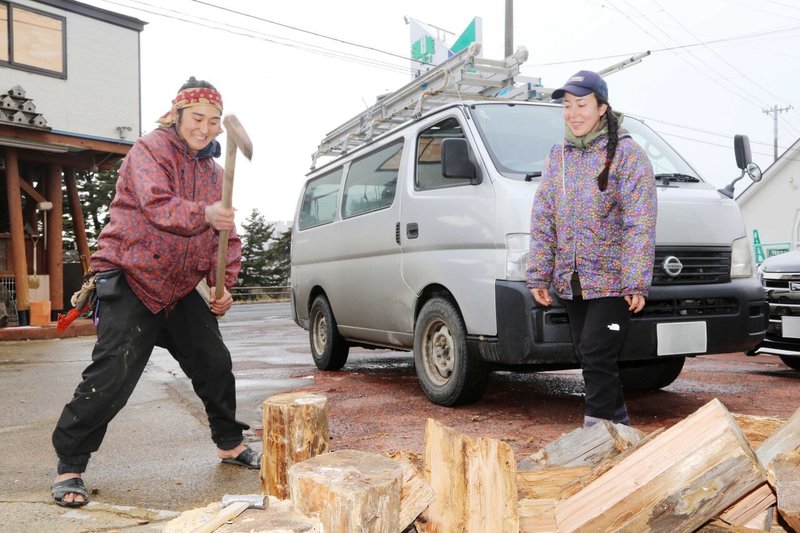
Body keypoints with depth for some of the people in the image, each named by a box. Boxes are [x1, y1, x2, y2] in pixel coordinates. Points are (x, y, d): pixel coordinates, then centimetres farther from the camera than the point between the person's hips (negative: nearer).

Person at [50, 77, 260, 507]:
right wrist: (203, 215, -46)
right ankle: (69, 467, 2)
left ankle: (230, 444, 27)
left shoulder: (213, 171, 12)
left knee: (214, 363, 8)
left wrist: (224, 284, 2)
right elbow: (157, 205, -28)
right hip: (129, 279, -7)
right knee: (111, 375, -13)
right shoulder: (150, 150, -9)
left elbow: (225, 235, 14)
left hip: (180, 287, 7)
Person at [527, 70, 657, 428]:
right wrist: (538, 275, 6)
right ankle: (618, 420, 26)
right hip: (570, 282, 6)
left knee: (596, 356, -10)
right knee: (587, 356, 11)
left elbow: (640, 224, -11)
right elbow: (542, 220, 10)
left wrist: (636, 282, -16)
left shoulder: (626, 153, -6)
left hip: (612, 280, -6)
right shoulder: (558, 156, 11)